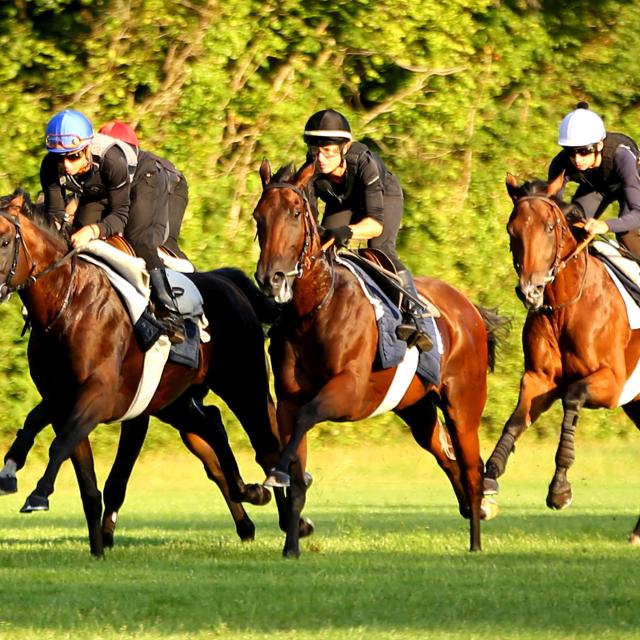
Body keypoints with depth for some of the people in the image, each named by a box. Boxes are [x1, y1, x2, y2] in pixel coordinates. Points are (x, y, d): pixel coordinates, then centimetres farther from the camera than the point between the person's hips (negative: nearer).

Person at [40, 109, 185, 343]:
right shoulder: (52, 167, -32)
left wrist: (92, 231, -59)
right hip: (97, 193, 5)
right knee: (79, 243, -10)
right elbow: (55, 213, -22)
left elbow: (120, 214, -39)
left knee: (139, 241, -25)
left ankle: (169, 314, -23)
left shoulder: (112, 159, -44)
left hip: (142, 181, -5)